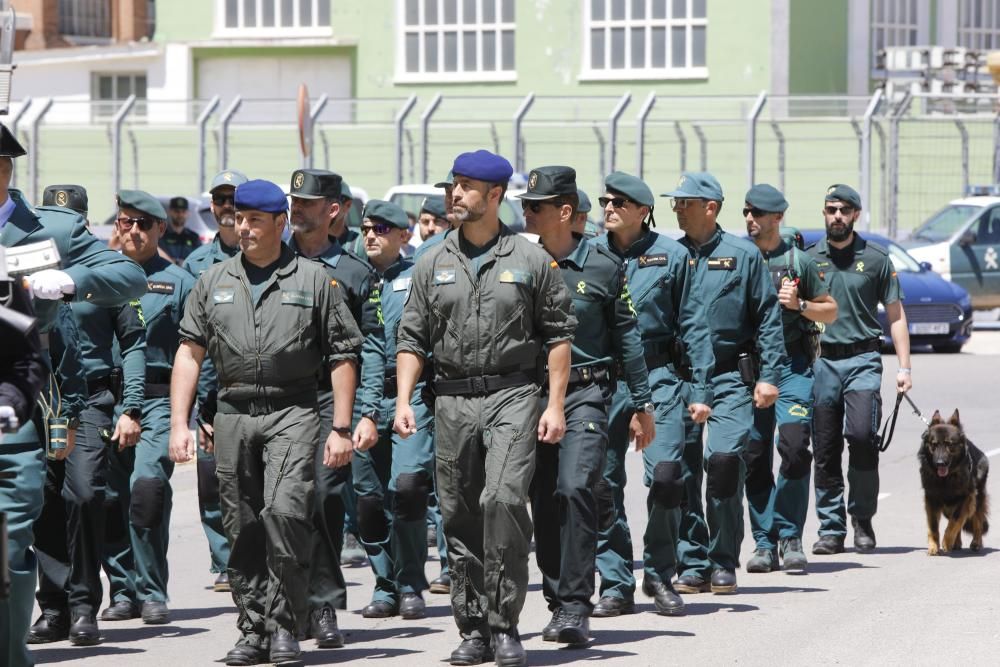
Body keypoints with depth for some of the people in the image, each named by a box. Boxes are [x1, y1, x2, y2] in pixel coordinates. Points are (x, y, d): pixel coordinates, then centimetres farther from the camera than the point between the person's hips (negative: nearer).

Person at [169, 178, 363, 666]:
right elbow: (189, 352, 9)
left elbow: (343, 356, 3)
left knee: (285, 510, -20)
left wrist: (341, 429, -4)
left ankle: (285, 624, -9)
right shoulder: (214, 283, 11)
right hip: (233, 412, 4)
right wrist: (179, 424, 0)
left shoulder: (314, 281, 3)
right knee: (241, 528, 4)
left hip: (292, 412, -4)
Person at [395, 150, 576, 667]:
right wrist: (404, 401, -1)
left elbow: (558, 334, 4)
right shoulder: (433, 264, 10)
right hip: (452, 401, 4)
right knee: (459, 516, 5)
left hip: (512, 396, -4)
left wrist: (556, 405, -3)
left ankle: (504, 623, -11)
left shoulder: (531, 260, 3)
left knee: (503, 498, -20)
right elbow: (412, 338, 11)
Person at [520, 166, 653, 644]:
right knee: (543, 504, 6)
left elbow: (626, 335, 5)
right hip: (530, 394, 3)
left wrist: (642, 404, 7)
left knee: (575, 488, -19)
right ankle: (558, 603, 18)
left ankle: (576, 606, -18)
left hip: (585, 394, -3)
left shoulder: (601, 265, -1)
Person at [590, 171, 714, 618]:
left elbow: (692, 324, 3)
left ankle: (659, 576, 6)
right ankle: (616, 585, 10)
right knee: (603, 483, 1)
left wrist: (701, 390, -1)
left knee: (665, 476, -11)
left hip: (658, 376, -2)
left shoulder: (670, 255, 2)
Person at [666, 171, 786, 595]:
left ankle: (723, 563, -3)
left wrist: (768, 376, -5)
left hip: (730, 377, -3)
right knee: (683, 470, 0)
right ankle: (692, 564, 9)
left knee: (724, 458, -16)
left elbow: (768, 317, 3)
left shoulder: (743, 255, 3)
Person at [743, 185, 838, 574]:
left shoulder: (798, 261, 5)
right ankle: (765, 544, 8)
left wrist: (799, 305, -5)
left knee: (794, 446, -15)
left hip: (793, 364, -2)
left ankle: (789, 537, -3)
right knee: (755, 456, 0)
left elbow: (830, 310, 13)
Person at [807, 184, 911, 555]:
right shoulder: (809, 259, 10)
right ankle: (831, 529, 9)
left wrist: (903, 366, 2)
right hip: (821, 360, 2)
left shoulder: (876, 258, 6)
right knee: (825, 450, 1)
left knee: (861, 435, -18)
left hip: (862, 359, -2)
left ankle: (862, 518, -2)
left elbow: (896, 315, 8)